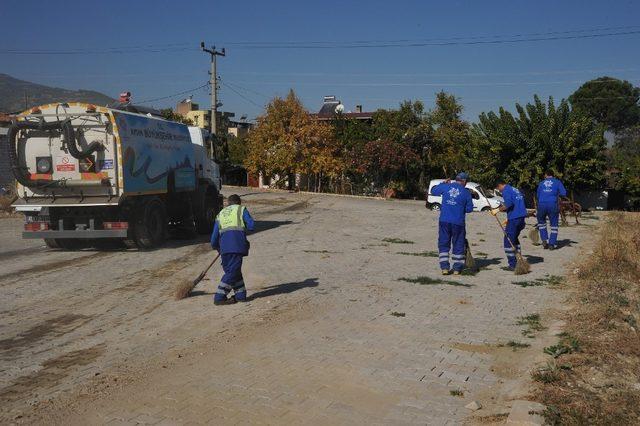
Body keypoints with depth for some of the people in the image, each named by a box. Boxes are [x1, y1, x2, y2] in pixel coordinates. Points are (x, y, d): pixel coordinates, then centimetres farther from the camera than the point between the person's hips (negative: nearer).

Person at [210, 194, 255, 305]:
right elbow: (251, 225, 2)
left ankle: (240, 294, 19)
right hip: (237, 244, -4)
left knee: (230, 270, 16)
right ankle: (219, 297, -5)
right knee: (232, 272, -2)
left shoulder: (220, 214, 28)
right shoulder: (241, 209, 17)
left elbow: (214, 238, 25)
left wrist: (217, 248, 43)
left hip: (224, 246, 4)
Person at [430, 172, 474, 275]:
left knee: (443, 244, 10)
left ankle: (444, 267, 4)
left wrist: (443, 183, 26)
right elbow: (469, 209, 4)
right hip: (458, 223, -1)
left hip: (444, 221, 1)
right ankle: (457, 268, 12)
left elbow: (433, 191, 16)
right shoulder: (466, 192, -2)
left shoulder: (446, 187, 1)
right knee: (458, 245, 11)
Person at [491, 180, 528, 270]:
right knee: (515, 239, 22)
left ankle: (512, 265, -4)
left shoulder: (506, 191, -5)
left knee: (508, 241, -3)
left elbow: (508, 203, -22)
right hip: (522, 216, 9)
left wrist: (497, 210, -16)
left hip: (514, 218, -9)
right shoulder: (515, 190, 22)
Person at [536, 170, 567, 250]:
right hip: (553, 205, -2)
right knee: (554, 225, 10)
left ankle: (544, 240, 12)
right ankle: (552, 244, 6)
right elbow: (564, 193, 0)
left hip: (542, 205, 2)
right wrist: (557, 193, 19)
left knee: (541, 222, 23)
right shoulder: (557, 182, 8)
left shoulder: (541, 183, 15)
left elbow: (537, 196, 20)